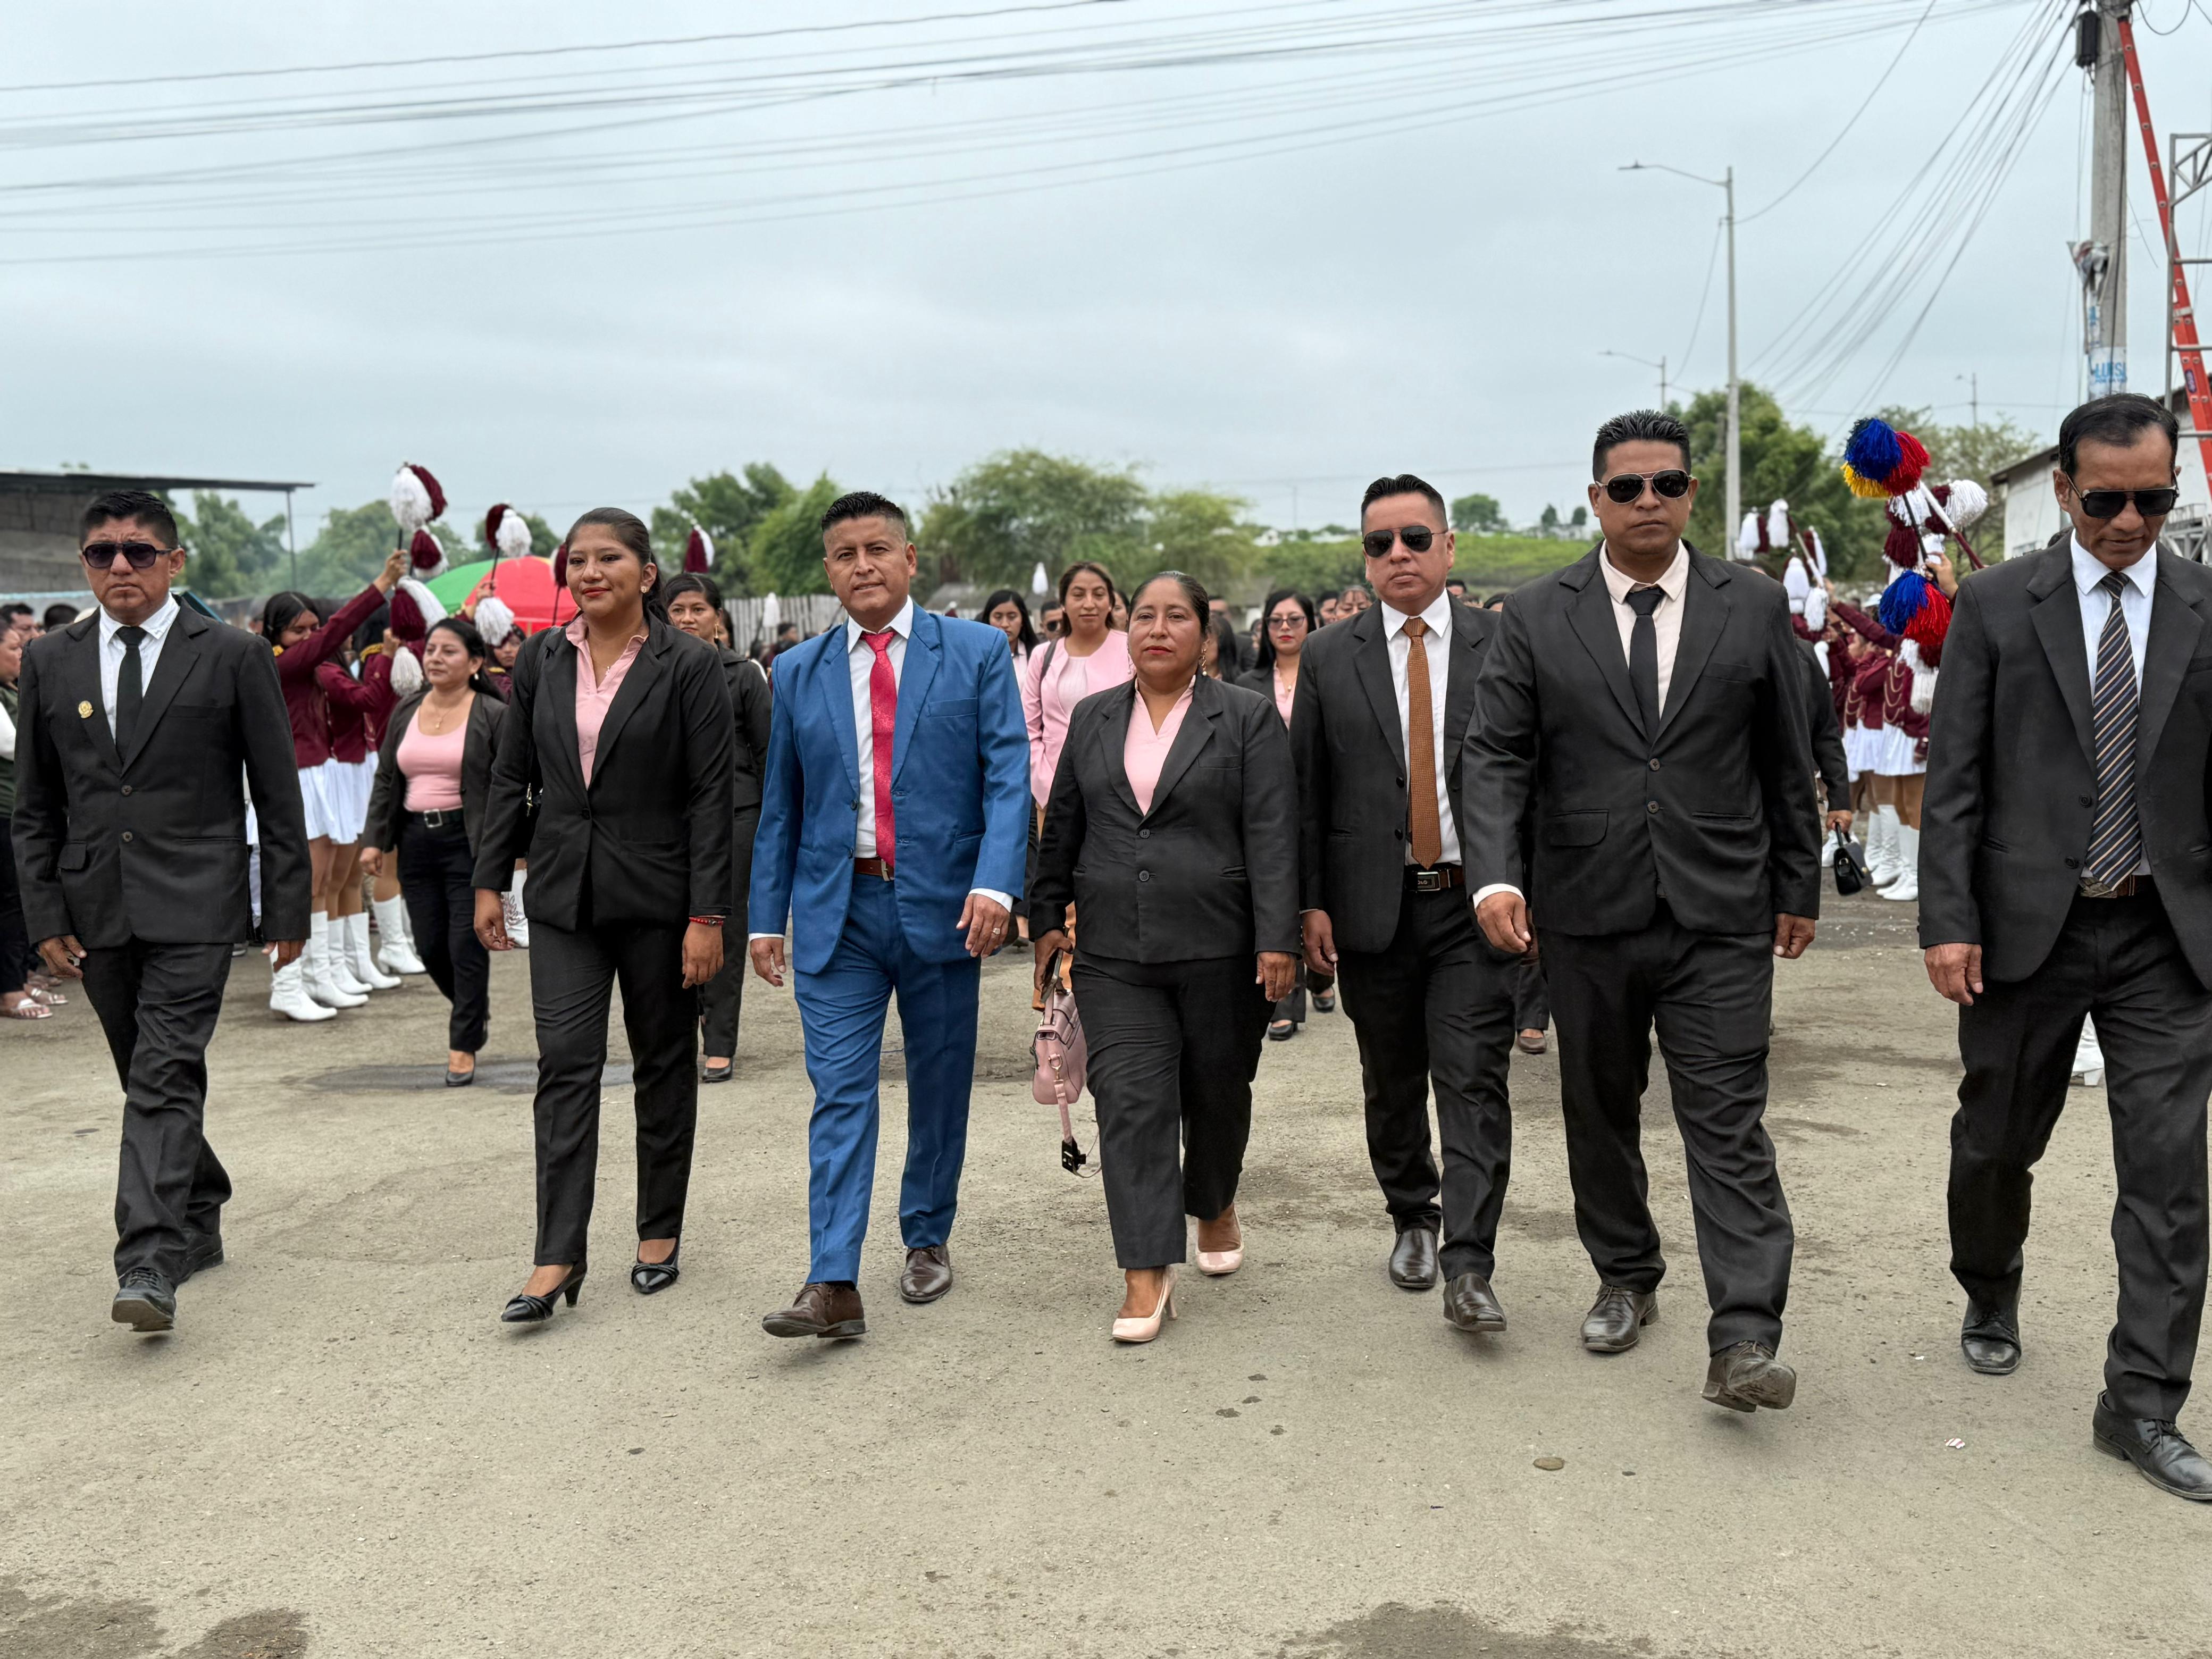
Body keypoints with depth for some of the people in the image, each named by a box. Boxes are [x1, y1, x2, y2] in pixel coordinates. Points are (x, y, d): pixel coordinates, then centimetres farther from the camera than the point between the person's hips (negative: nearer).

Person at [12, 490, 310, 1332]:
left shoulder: (233, 656, -2)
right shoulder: (50, 662, 8)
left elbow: (278, 794, 0)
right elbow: (35, 806, 12)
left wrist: (287, 910, -2)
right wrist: (46, 915, 4)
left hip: (193, 906, -4)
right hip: (96, 908, 4)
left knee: (165, 1080, -13)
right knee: (150, 1080, 14)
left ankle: (149, 1266, -16)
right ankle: (199, 1219, 32)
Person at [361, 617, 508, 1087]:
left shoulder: (493, 715, -4)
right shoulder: (406, 712, 12)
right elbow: (385, 780, 15)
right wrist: (374, 839, 7)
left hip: (469, 842, -5)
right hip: (416, 841, 5)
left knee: (466, 946, -3)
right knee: (431, 946, 8)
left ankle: (463, 1047, 8)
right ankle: (474, 1012, 34)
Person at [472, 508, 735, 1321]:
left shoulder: (688, 665, -7)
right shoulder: (541, 659, 6)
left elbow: (711, 796, -9)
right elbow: (510, 777, 11)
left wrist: (707, 916, -13)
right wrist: (489, 882, 7)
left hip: (656, 896, -3)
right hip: (563, 894, 3)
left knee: (663, 1065, 10)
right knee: (565, 1064, -4)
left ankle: (660, 1234, 24)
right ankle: (557, 1260, -2)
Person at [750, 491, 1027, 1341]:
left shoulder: (977, 651, 1)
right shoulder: (798, 672, 9)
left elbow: (1008, 777, -6)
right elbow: (780, 805, 12)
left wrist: (995, 884, -20)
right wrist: (766, 916, 7)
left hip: (942, 904, -1)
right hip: (836, 910, 1)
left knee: (939, 1086, 11)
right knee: (839, 1093, -5)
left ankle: (928, 1240, 29)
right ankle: (833, 1284, -6)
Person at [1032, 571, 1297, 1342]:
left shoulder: (1247, 717, 0)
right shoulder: (1093, 719, 11)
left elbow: (1272, 836, -7)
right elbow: (1062, 828, 16)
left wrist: (1277, 940, -13)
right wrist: (1047, 917, 12)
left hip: (1219, 950, -2)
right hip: (1113, 952, 2)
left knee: (1217, 1091, 12)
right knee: (1130, 1100, -6)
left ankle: (1215, 1208, 40)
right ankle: (1147, 1275, -4)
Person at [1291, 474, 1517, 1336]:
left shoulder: (1501, 646, 2)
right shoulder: (1329, 658, 5)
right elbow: (1308, 789, 5)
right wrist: (1311, 902, -1)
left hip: (1475, 905, -2)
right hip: (1373, 905, 2)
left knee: (1474, 1083, -7)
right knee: (1392, 1084, 13)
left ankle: (1468, 1267, -5)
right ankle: (1413, 1218, 34)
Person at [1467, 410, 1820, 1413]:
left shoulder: (1754, 606, 4)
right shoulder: (1536, 617, 2)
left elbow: (1786, 759, 8)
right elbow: (1497, 755, -3)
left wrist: (1799, 887, 9)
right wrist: (1497, 874, -18)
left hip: (1722, 913, -1)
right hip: (1587, 912, 1)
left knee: (1728, 1120, -6)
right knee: (1599, 1110, 14)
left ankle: (1743, 1339, -6)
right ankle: (1626, 1281, 32)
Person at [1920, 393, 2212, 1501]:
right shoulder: (1996, 605, -1)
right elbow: (1955, 777, -3)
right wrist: (1949, 920, -9)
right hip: (2028, 925, 0)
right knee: (1996, 1144, 14)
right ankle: (1991, 1297, 43)